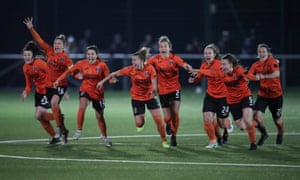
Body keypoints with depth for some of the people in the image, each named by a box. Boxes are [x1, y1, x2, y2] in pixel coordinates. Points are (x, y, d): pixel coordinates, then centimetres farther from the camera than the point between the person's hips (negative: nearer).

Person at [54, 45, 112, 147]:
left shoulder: (102, 65, -10)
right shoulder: (82, 64, -6)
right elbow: (69, 71, 2)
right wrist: (59, 80, -2)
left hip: (98, 93, 0)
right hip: (85, 90, 0)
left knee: (99, 116, 11)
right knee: (82, 107, -30)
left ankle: (104, 137, 33)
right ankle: (79, 131, -21)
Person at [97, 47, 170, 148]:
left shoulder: (150, 69, -18)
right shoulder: (130, 70, -15)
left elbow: (154, 84, -22)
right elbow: (115, 74, -4)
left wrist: (154, 90, -44)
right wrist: (102, 82, 0)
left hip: (150, 96, 0)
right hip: (137, 98, 0)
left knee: (158, 119, -6)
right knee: (139, 123, -5)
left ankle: (164, 141, 11)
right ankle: (142, 121, 34)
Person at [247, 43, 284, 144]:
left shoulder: (273, 62, -15)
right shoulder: (256, 65, 1)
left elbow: (276, 74, -33)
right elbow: (249, 75, -7)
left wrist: (263, 76, -43)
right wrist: (255, 77, -26)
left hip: (276, 95, -3)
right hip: (262, 94, 3)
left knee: (277, 120, 9)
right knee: (256, 115, -16)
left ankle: (280, 135, 41)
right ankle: (264, 134, 9)